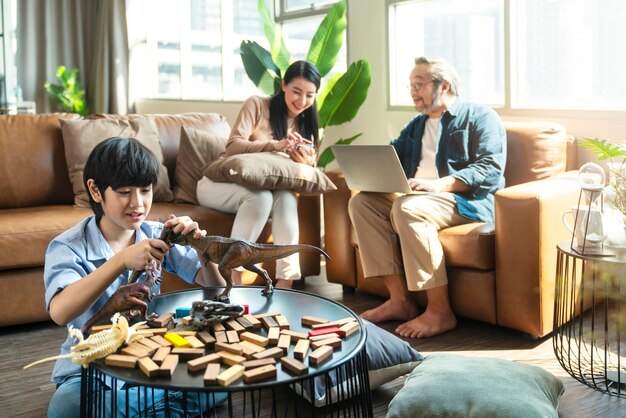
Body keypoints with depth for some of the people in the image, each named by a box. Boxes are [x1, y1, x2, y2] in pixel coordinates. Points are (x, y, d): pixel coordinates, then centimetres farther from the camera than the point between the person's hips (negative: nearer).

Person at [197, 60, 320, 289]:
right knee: (260, 196, -36)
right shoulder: (257, 105, -6)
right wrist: (276, 145, -34)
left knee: (286, 197, -31)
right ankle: (233, 276, -31)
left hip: (261, 189, 4)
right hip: (221, 183, -4)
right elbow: (233, 146, -19)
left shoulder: (305, 125, 10)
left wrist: (308, 163, -22)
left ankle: (285, 279, -37)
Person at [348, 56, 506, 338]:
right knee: (361, 201, -15)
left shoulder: (481, 117, 3)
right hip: (417, 196, 7)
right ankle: (400, 301, -16)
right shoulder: (417, 125, 27)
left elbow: (490, 169, -12)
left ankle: (440, 311, -26)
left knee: (407, 207, -35)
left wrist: (437, 185, -25)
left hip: (467, 201, -7)